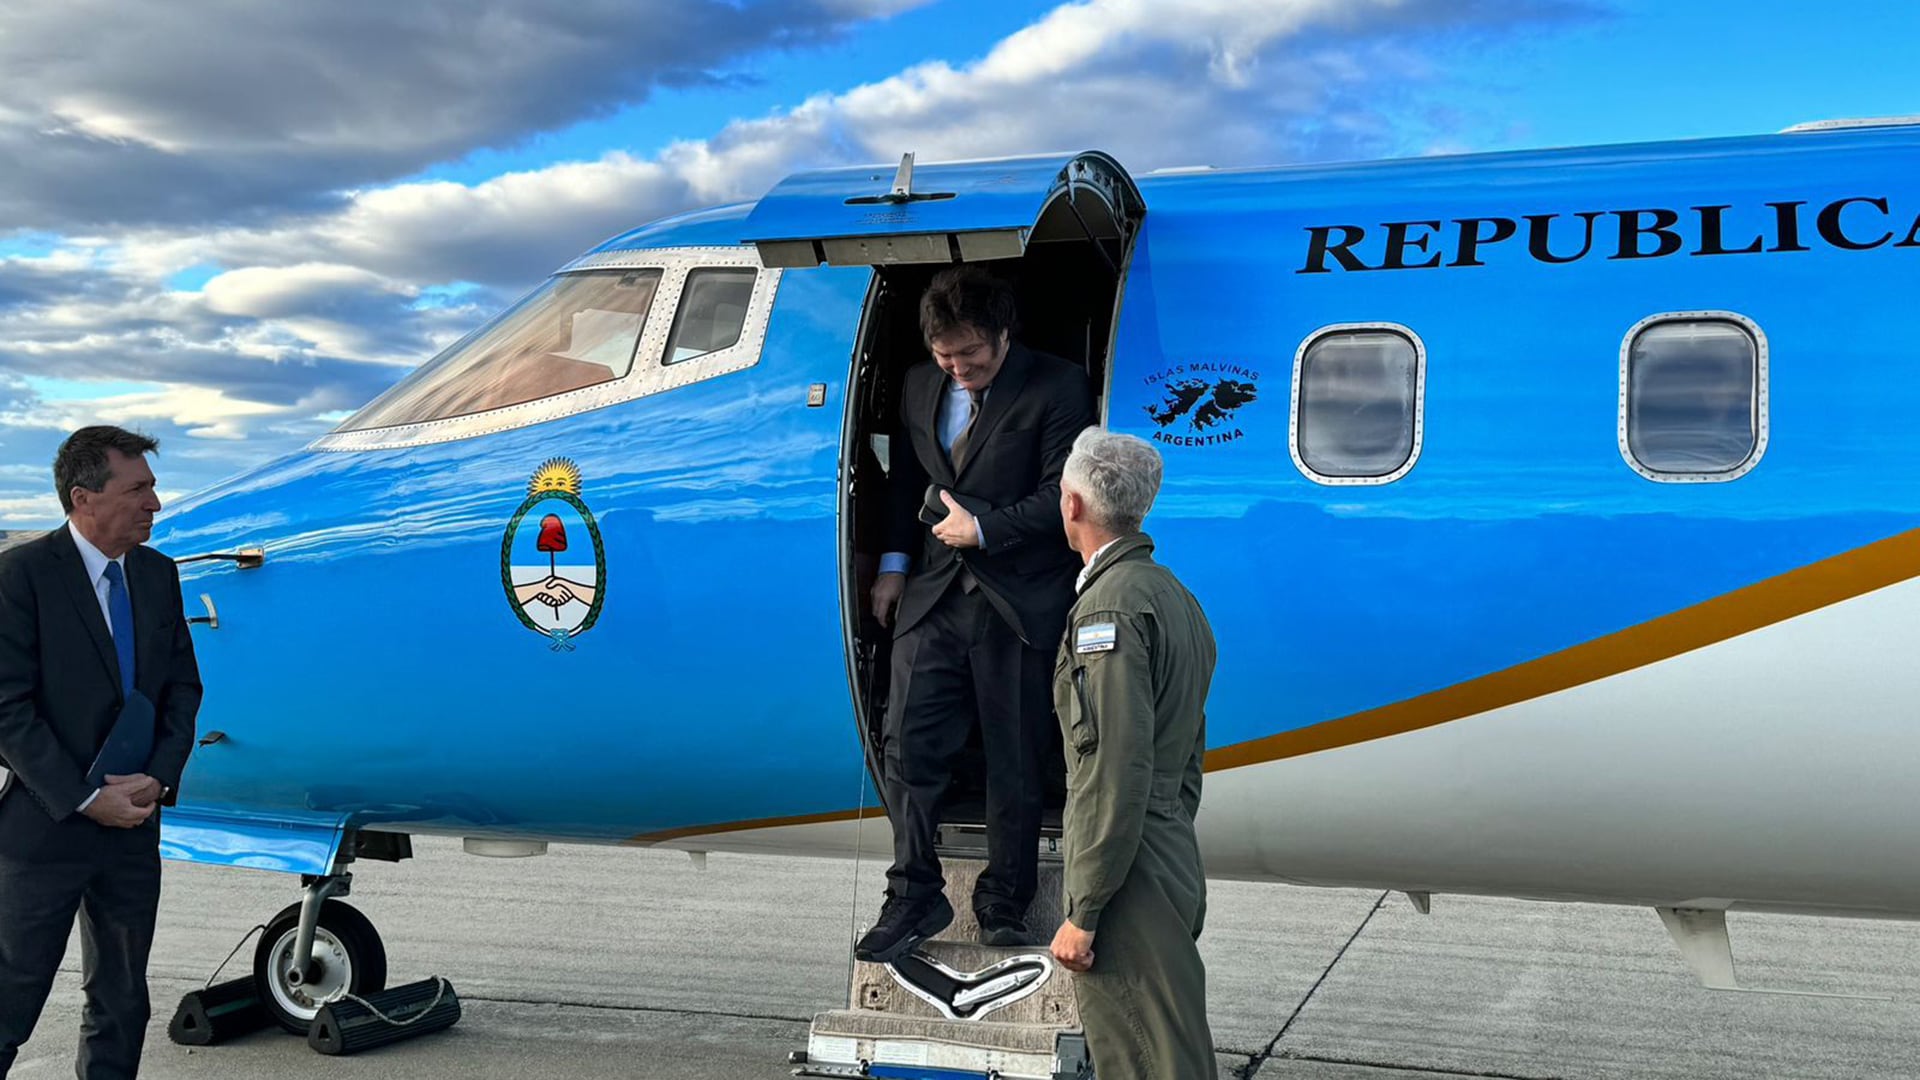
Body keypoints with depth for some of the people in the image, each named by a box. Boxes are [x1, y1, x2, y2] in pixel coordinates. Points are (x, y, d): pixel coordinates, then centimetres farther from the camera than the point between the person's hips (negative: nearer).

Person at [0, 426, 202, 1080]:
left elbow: (183, 686, 10)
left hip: (134, 827, 6)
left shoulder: (158, 573, 7)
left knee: (123, 1005, 14)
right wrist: (85, 799, -16)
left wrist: (159, 778, -6)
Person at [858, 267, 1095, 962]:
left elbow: (1062, 495, -9)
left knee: (1015, 762, 5)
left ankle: (1004, 903, 21)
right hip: (933, 593, 5)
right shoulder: (920, 387, 13)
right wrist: (894, 562, 14)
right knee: (908, 745, -1)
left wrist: (983, 529, -12)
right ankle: (914, 897, 12)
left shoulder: (1056, 388, -5)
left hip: (1018, 604, -4)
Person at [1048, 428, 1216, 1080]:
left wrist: (1084, 913, -18)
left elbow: (1117, 772, -22)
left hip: (1130, 886, -10)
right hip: (1176, 872, 10)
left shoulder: (1110, 602, -16)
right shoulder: (1174, 595, 16)